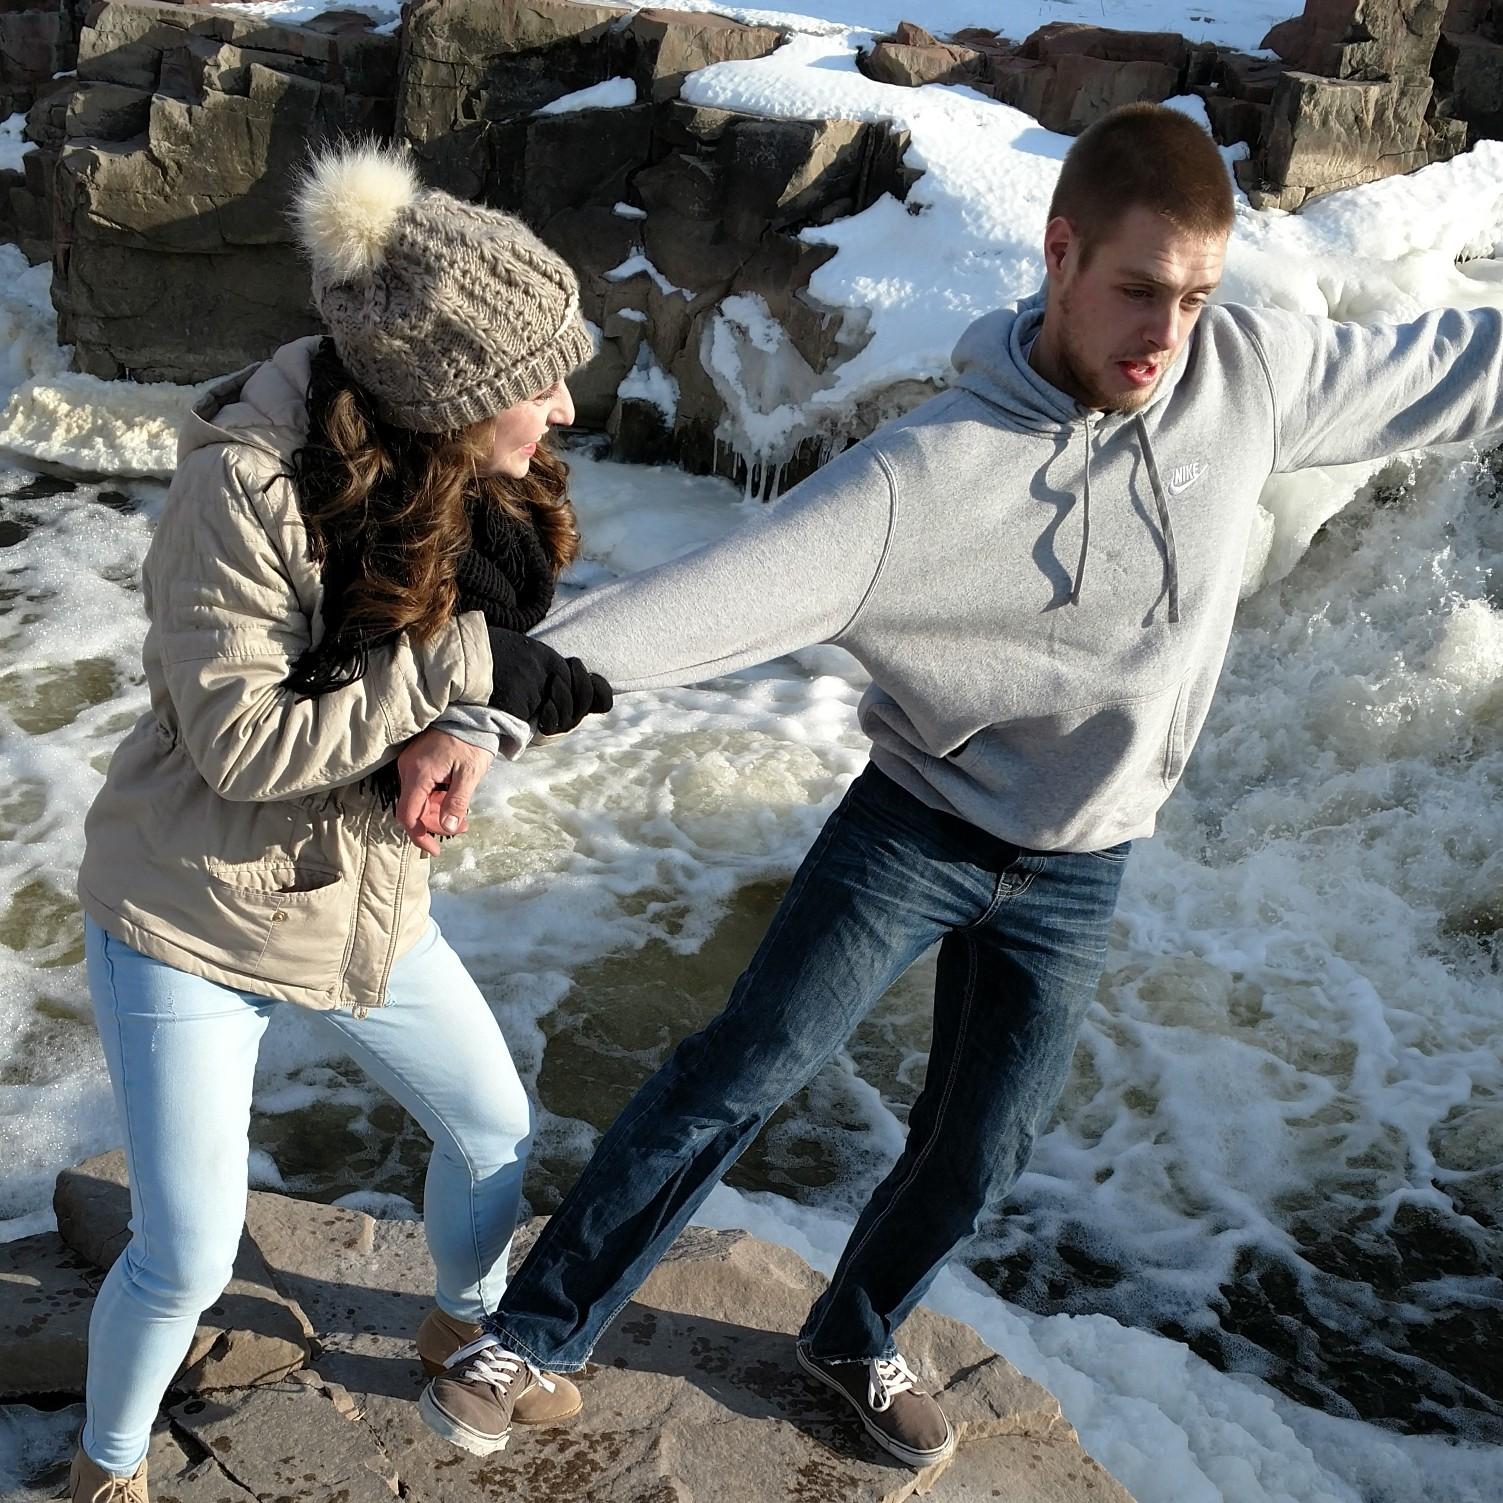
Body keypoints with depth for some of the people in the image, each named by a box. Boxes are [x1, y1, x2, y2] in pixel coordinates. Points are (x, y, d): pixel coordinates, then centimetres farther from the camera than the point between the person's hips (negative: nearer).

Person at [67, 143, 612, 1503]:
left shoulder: (471, 484, -8)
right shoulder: (245, 484, -28)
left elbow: (490, 669, -2)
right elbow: (243, 744, -28)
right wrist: (461, 665, -32)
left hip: (365, 896, 6)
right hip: (190, 917, -6)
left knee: (496, 1125, 18)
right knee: (187, 1258, 2)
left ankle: (464, 1325, 51)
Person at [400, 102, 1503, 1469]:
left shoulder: (1251, 373, -14)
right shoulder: (926, 476, -28)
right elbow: (703, 600, -32)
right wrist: (484, 706, -38)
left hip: (1076, 875, 4)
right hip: (915, 829, -4)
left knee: (979, 1154, 15)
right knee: (736, 1079, -2)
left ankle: (854, 1341, 44)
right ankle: (533, 1336, 17)